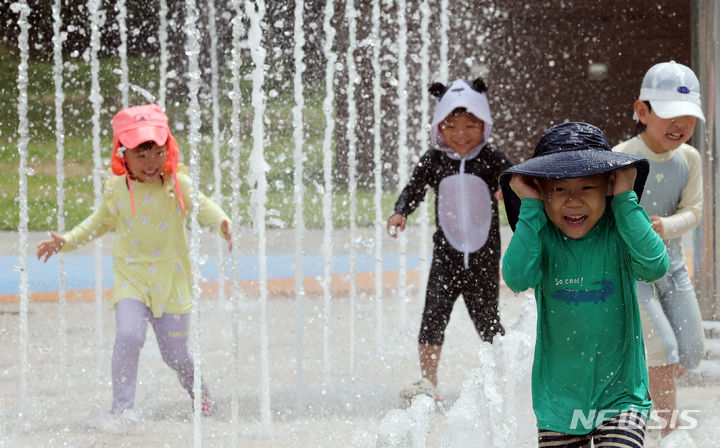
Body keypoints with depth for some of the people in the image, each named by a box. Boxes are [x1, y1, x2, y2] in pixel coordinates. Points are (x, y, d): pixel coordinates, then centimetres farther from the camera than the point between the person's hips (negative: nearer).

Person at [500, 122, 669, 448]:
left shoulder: (619, 232, -6)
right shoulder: (541, 237, -5)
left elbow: (655, 266, -25)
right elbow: (516, 278, -24)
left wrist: (625, 200, -19)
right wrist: (530, 208, -19)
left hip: (620, 393, -2)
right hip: (558, 395, 2)